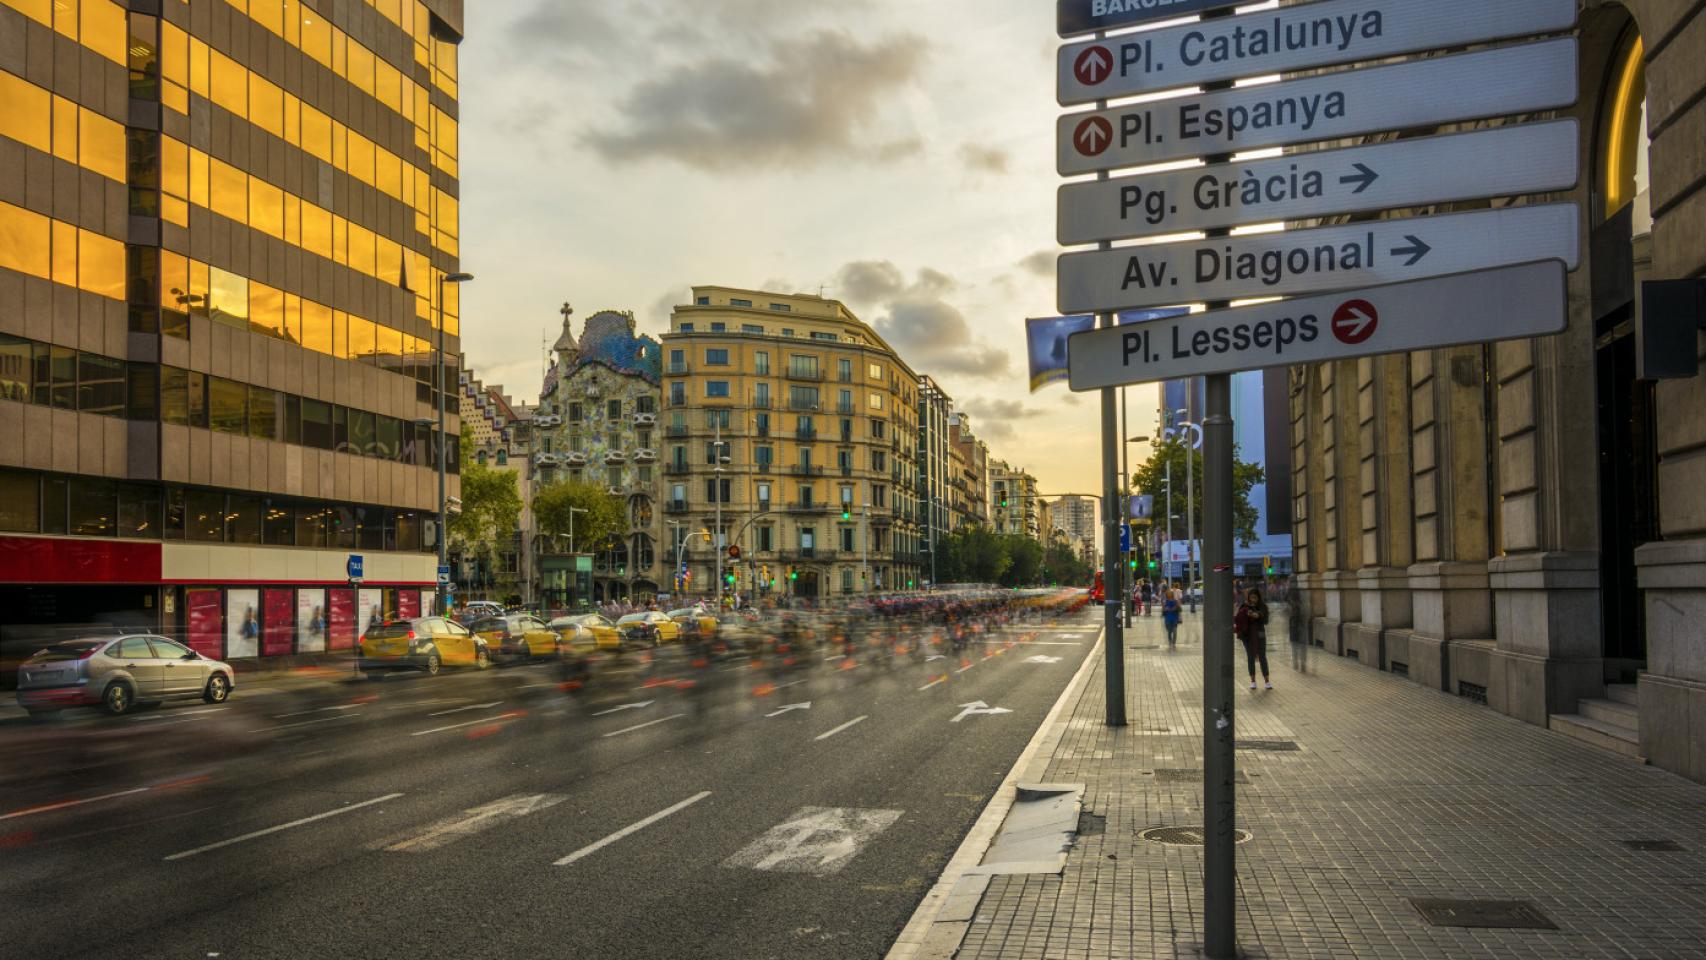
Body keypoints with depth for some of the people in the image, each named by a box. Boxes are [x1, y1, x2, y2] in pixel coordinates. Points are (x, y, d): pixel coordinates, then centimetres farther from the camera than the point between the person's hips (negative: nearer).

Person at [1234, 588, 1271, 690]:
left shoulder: (1263, 607, -2)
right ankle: (1252, 681, 12)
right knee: (1251, 657, 5)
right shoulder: (1244, 606, -1)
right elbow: (1238, 619, -3)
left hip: (1259, 634, 0)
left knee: (1262, 657, 1)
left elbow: (1265, 621, -7)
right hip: (1247, 635, 0)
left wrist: (1258, 616, -24)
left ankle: (1267, 681, 7)